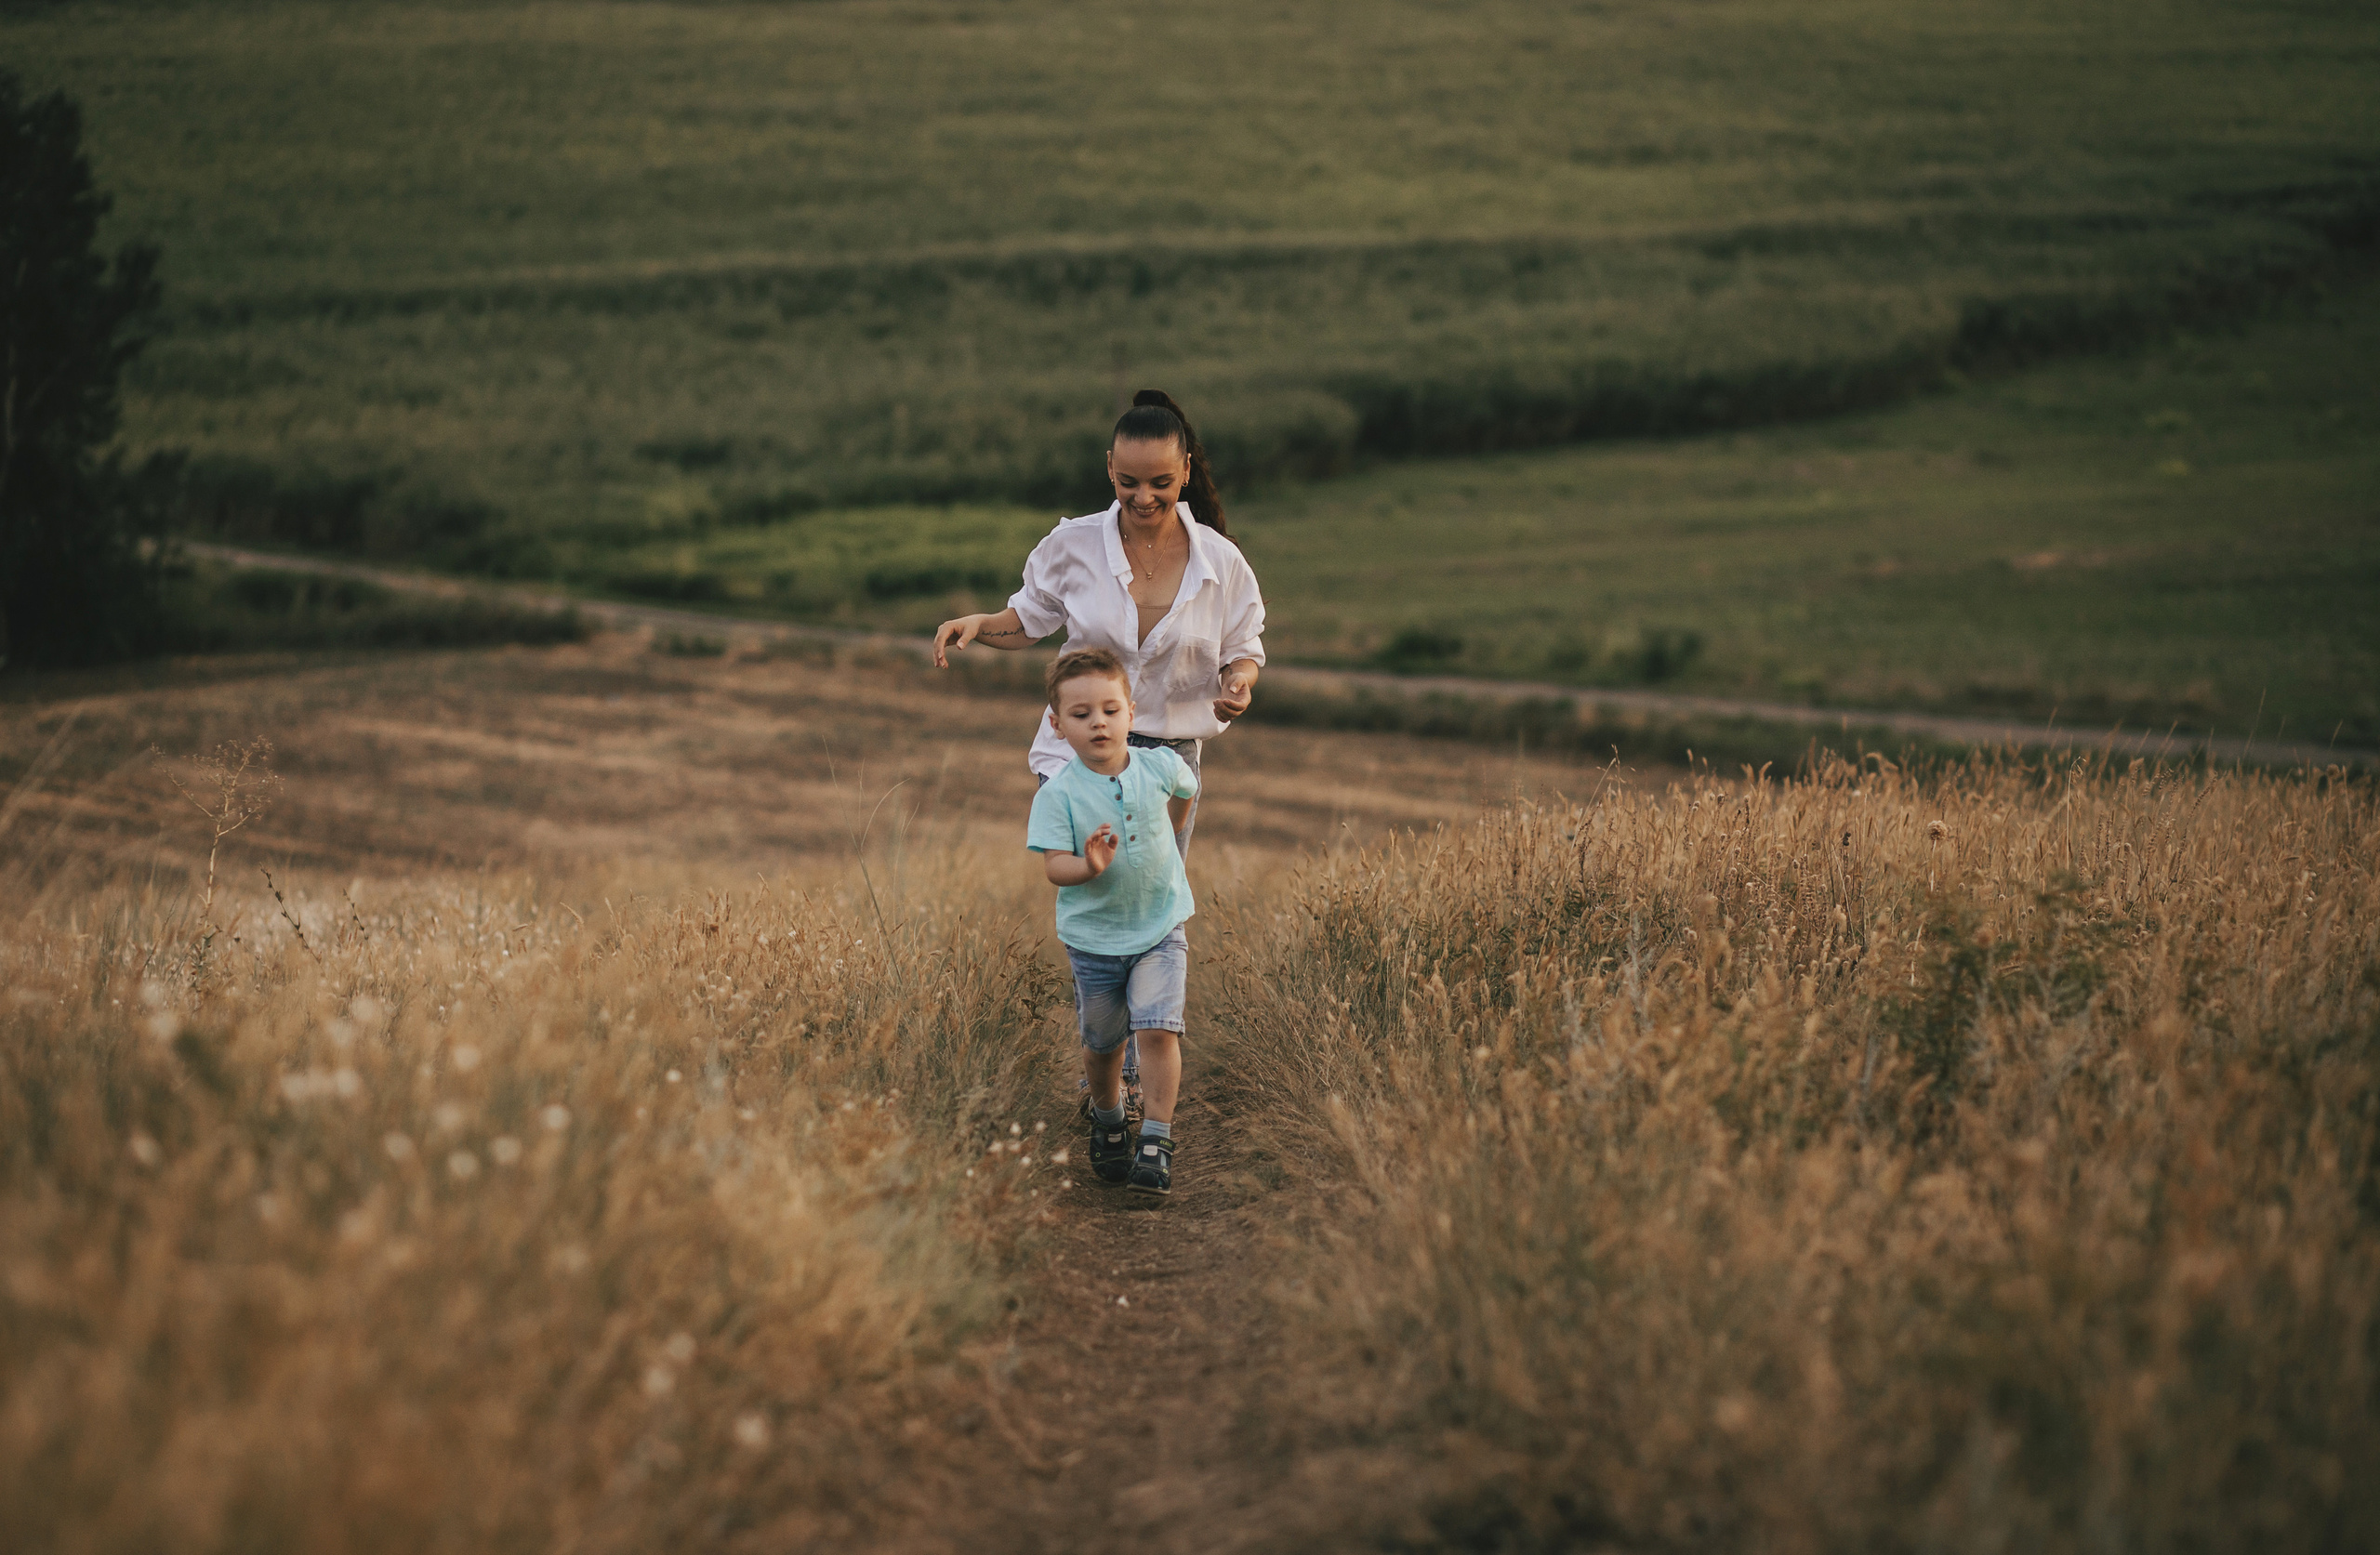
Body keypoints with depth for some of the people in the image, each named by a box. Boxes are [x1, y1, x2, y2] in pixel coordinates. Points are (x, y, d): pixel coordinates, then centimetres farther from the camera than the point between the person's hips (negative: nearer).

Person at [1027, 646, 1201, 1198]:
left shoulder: (1159, 766, -9)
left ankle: (1157, 1139, -7)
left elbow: (1187, 791, 15)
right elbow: (1054, 866, -22)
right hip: (1093, 937, 0)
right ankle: (1107, 1121, 40)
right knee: (1102, 1042, 13)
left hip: (1160, 929, 0)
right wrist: (1089, 867, -42)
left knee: (1158, 1028, -14)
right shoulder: (1058, 794, -17)